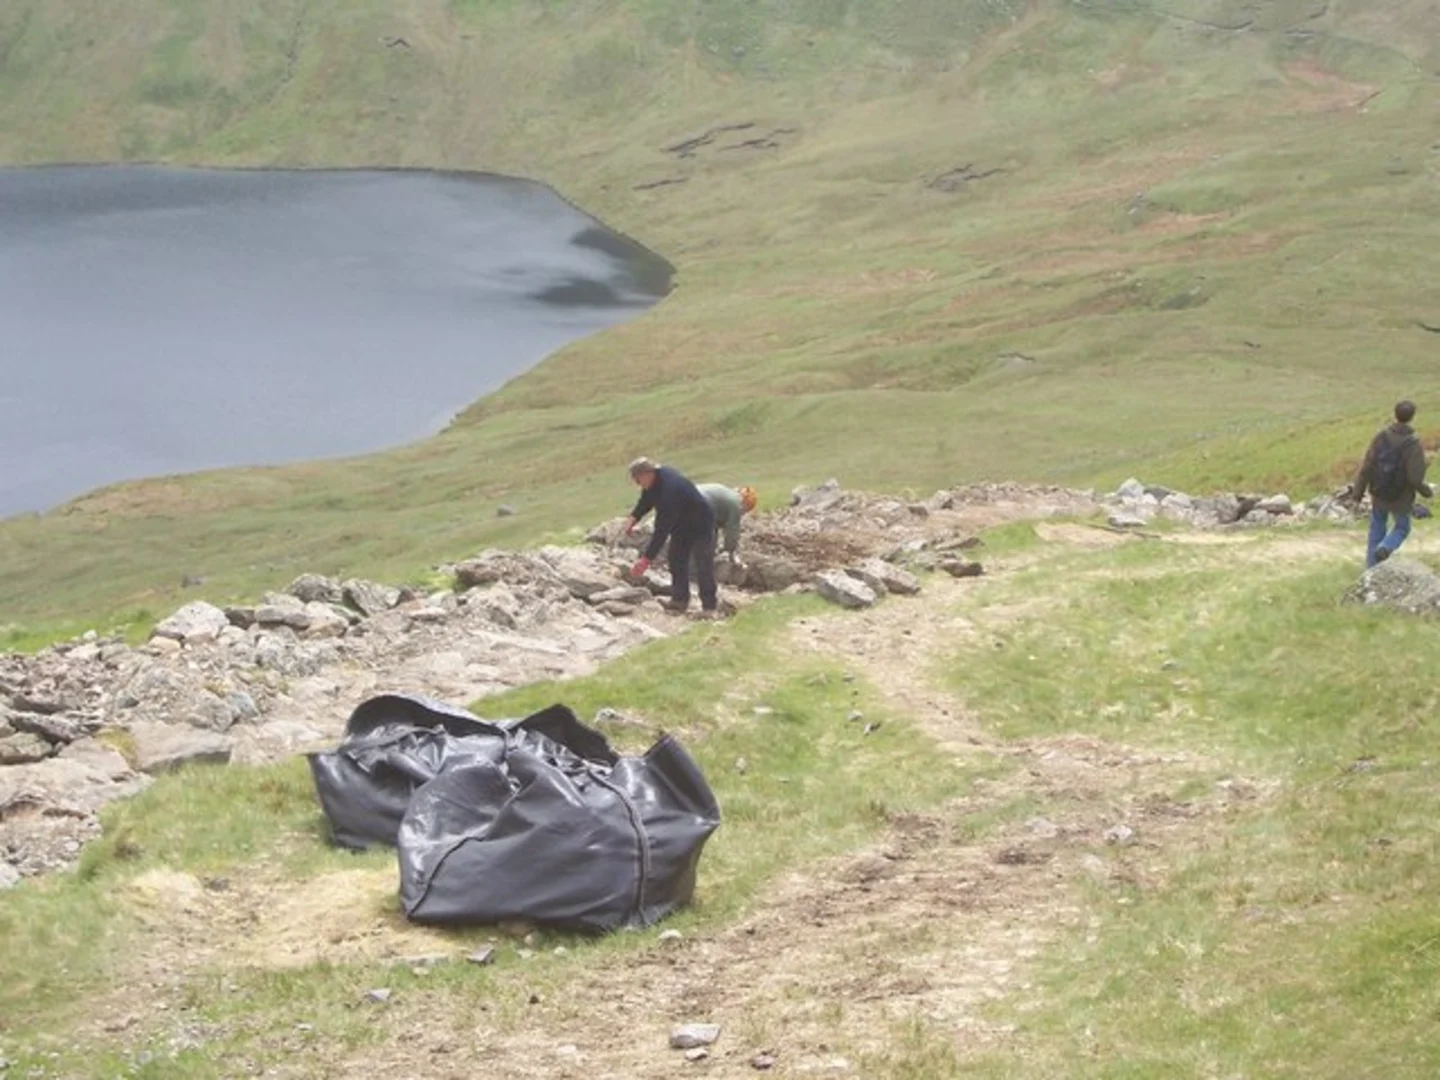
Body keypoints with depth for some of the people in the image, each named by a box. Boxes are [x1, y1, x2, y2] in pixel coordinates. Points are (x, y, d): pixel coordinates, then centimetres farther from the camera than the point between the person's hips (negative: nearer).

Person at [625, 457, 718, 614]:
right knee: (676, 560, 8)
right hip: (681, 525, 9)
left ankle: (709, 604, -3)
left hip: (700, 526, -9)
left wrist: (646, 559, -39)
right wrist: (633, 518, -13)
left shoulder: (669, 489, -39)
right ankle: (679, 599, 15)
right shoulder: (655, 479, -11)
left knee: (703, 565, -9)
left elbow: (662, 529, -40)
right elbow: (646, 502, 8)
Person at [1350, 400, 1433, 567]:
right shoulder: (1414, 446, -27)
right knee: (1401, 528, 23)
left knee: (1377, 531, 23)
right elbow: (1415, 479, -26)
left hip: (1378, 495, 3)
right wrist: (1427, 491, -3)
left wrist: (1357, 493, -2)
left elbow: (1366, 469, -15)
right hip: (1401, 498, -3)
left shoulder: (1380, 438, -18)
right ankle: (1385, 549, -7)